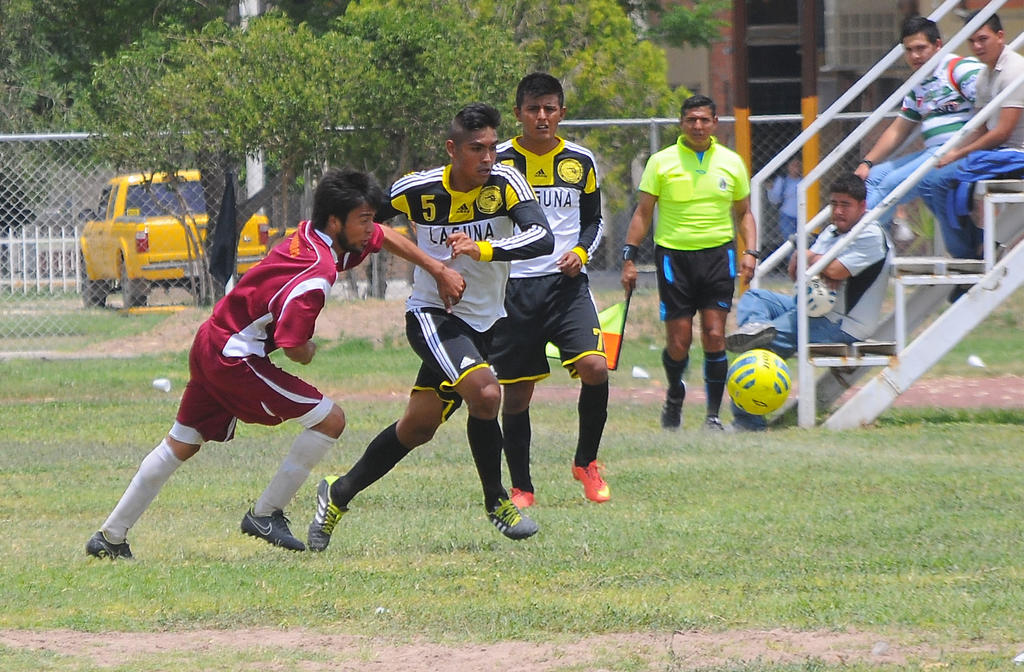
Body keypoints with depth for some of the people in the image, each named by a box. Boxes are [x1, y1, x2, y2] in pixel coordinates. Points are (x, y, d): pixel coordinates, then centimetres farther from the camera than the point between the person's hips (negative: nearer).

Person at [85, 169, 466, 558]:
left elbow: (387, 238, 20)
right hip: (234, 360, -10)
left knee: (181, 445, 20)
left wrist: (439, 270, 20)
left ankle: (111, 537, 26)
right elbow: (294, 350, -24)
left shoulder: (312, 233, 3)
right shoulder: (316, 277, -25)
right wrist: (309, 351, 0)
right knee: (330, 420, -7)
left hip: (210, 342, 10)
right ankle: (265, 515, 0)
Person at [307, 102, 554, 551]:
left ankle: (339, 493, 27)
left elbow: (542, 239, -28)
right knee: (484, 392, -27)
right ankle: (496, 501, -7)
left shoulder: (505, 182, -14)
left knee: (418, 428, 9)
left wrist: (483, 248, -40)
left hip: (486, 320, 3)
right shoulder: (416, 190, -14)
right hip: (432, 315, -3)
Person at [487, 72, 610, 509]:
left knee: (594, 367, -20)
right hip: (513, 288, -1)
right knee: (516, 392, 1)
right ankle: (521, 487, 17)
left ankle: (586, 463, 2)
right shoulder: (497, 162, 1)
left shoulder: (580, 162, 8)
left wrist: (582, 251, -1)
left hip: (567, 283, 1)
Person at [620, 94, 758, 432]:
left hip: (717, 253, 1)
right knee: (678, 342, -2)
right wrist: (629, 257, -1)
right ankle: (675, 395, 27)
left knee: (714, 337, -8)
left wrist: (750, 252, 1)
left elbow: (744, 213, 16)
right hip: (674, 254, -1)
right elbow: (643, 213, 5)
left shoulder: (731, 162, 7)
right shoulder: (662, 162, 1)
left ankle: (713, 414, 0)